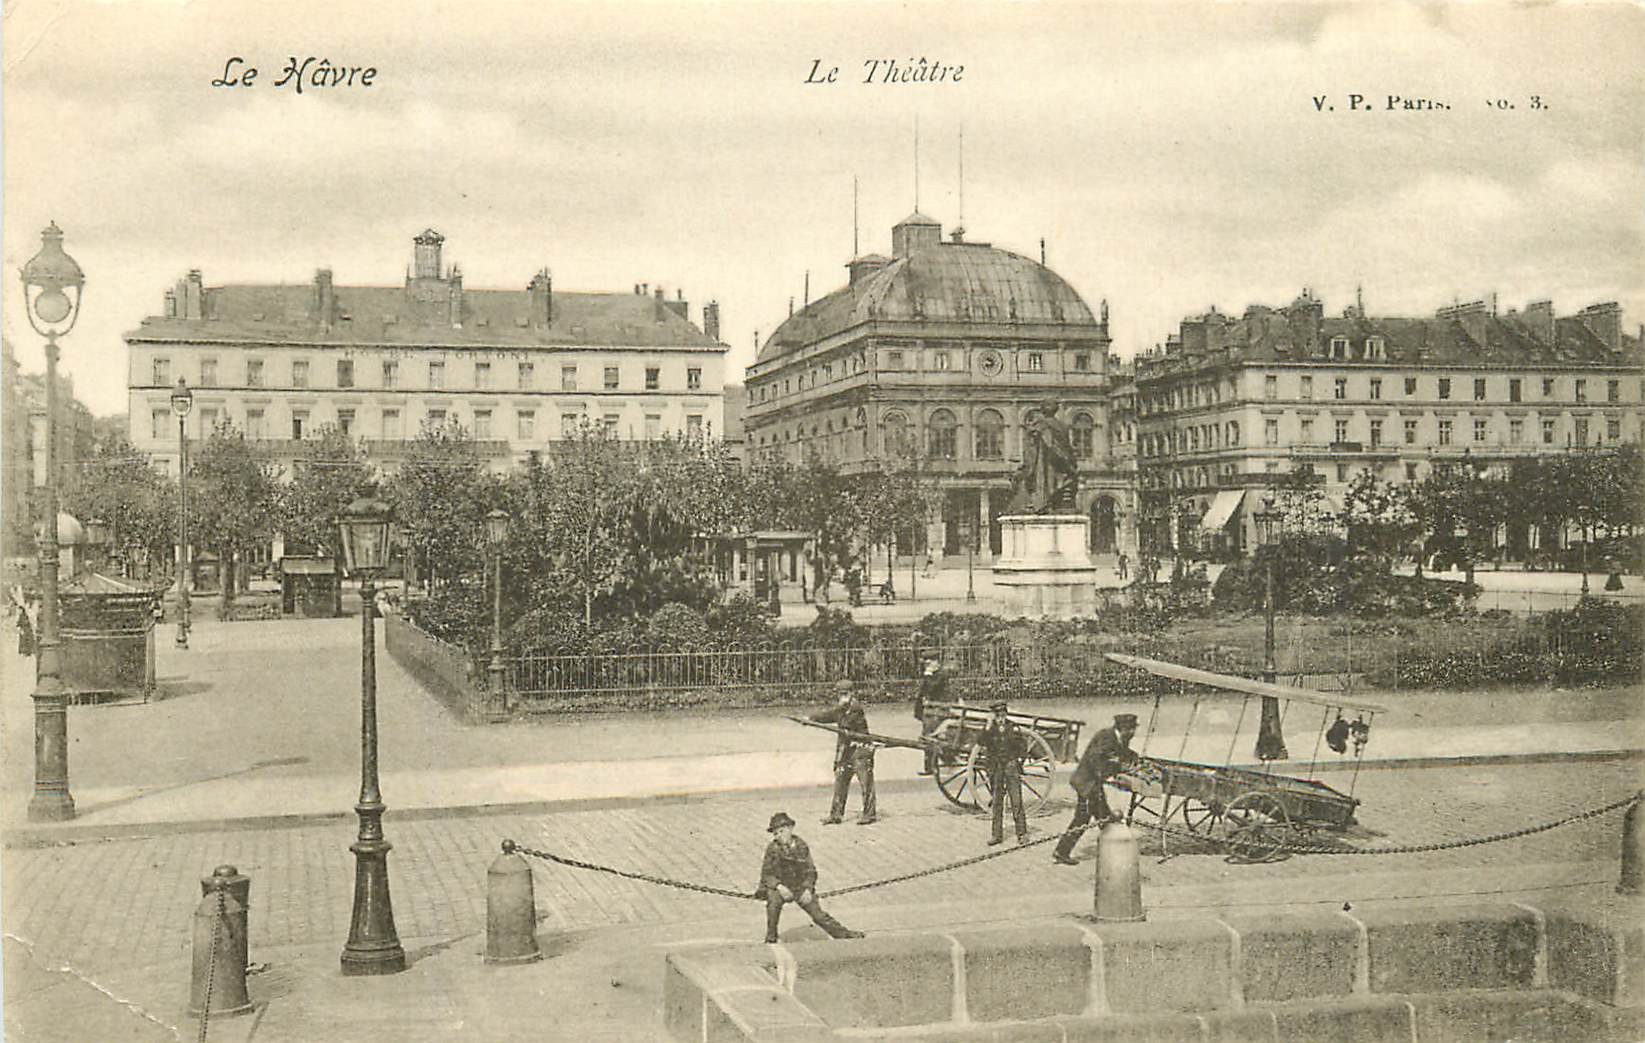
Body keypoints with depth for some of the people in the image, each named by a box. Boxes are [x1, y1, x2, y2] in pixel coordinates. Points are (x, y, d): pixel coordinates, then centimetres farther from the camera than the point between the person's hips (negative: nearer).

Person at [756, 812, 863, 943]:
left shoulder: (801, 846, -6)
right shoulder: (772, 848, -12)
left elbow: (810, 871, 1)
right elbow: (766, 874, -12)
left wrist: (807, 889, -15)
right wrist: (779, 887, -30)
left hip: (800, 887, 2)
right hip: (778, 887, -2)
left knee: (818, 914, -4)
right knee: (774, 901, -34)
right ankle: (771, 938, -17)